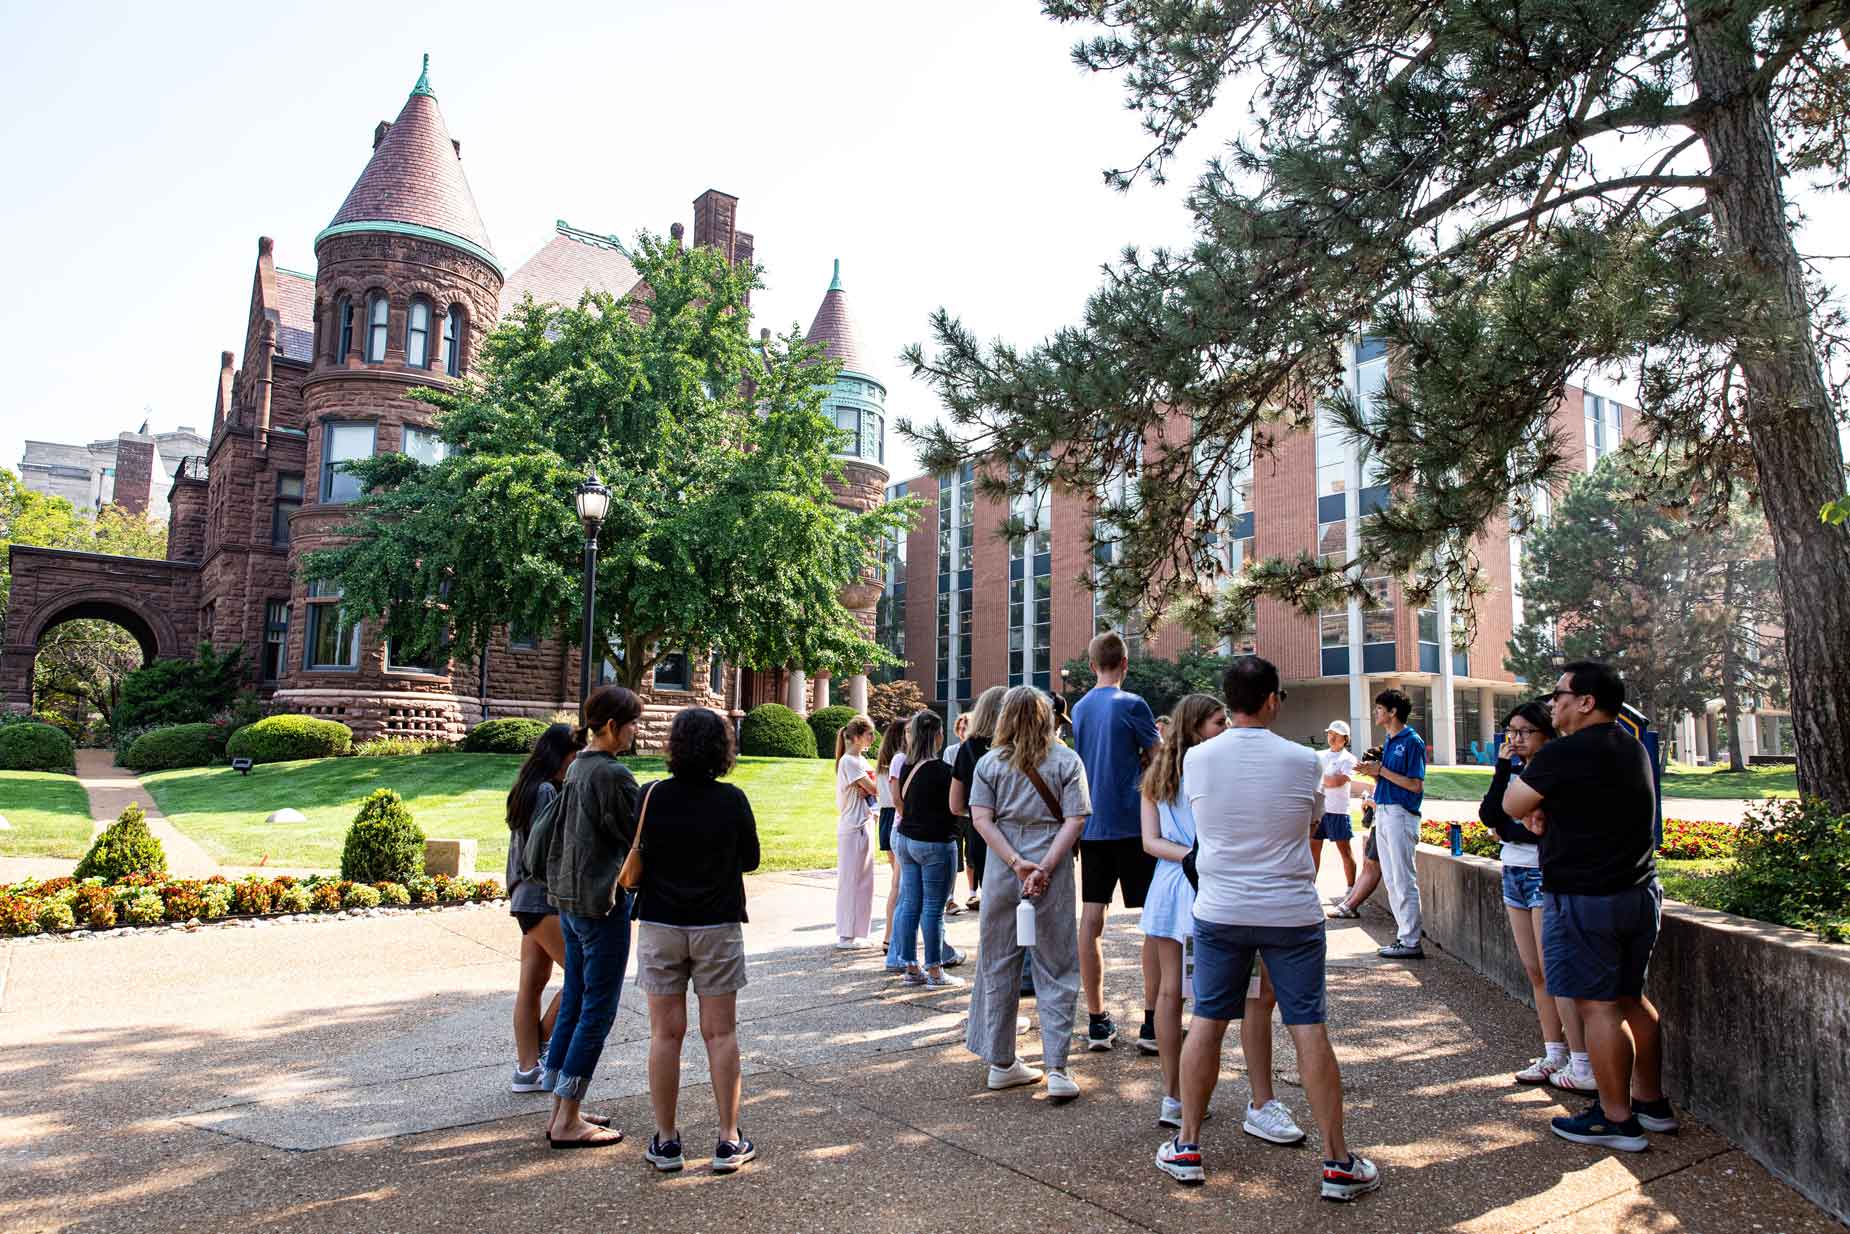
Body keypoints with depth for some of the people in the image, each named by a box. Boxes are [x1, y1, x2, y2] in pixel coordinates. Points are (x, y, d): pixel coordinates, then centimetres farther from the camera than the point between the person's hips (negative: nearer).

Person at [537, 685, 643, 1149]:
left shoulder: (576, 769, 10)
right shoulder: (613, 775, -18)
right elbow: (640, 837, -13)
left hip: (568, 900, 9)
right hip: (601, 902, -9)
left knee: (573, 1003, 15)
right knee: (598, 1011, 0)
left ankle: (560, 1112, 23)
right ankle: (567, 1122, 7)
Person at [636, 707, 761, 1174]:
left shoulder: (652, 796, -9)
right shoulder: (732, 799, -9)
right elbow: (751, 859, 1)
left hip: (661, 925, 0)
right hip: (718, 926, 0)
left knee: (666, 1034, 8)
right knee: (721, 1033, 7)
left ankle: (666, 1141, 16)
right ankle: (729, 1141, 12)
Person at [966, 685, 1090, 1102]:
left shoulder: (990, 763, 4)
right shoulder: (1067, 761, -1)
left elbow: (982, 819, -5)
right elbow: (1074, 820, -10)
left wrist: (1015, 863, -9)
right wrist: (1045, 867, -14)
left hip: (1001, 874, 2)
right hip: (1052, 875, -2)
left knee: (998, 964, 13)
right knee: (1055, 970, 6)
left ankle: (1001, 1061, 22)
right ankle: (1056, 1068, 2)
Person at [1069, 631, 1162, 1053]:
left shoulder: (1079, 708, 10)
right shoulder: (1131, 705, -9)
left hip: (1091, 826, 6)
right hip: (1132, 824, -5)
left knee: (1091, 919, 5)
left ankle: (1097, 1022, 10)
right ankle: (1152, 1024, -1)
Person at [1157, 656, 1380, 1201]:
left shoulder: (1196, 759, -7)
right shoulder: (1302, 761, -9)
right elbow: (1312, 817, 9)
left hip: (1220, 911, 1)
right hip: (1291, 911, -1)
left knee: (1206, 1023, 10)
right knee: (1309, 1031, 5)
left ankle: (1186, 1147, 19)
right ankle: (1338, 1161, 14)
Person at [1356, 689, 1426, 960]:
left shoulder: (1412, 741, -10)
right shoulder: (1388, 742, 16)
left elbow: (1415, 785, -15)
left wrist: (1380, 770, -15)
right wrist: (1372, 772, 1)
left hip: (1401, 814, -9)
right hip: (1383, 813, 9)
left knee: (1404, 881, -5)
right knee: (1391, 880, 12)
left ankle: (1411, 943, 0)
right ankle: (1404, 935, 19)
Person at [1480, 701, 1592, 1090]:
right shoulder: (1515, 773, 12)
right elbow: (1489, 816, -1)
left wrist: (1505, 829, -5)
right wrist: (1502, 769, -7)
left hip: (1544, 876, -8)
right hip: (1514, 875, 8)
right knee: (1535, 972, 10)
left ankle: (1584, 1067, -2)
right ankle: (1554, 1056, 18)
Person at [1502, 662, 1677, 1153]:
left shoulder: (1563, 754, -19)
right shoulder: (1635, 750, 10)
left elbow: (1512, 805, -10)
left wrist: (1534, 811, 10)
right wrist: (1548, 811, 2)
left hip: (1584, 899, -9)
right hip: (1641, 892, 9)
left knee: (1598, 1006, 0)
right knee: (1631, 998, 19)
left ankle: (1617, 1120, 7)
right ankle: (1651, 1102, 29)